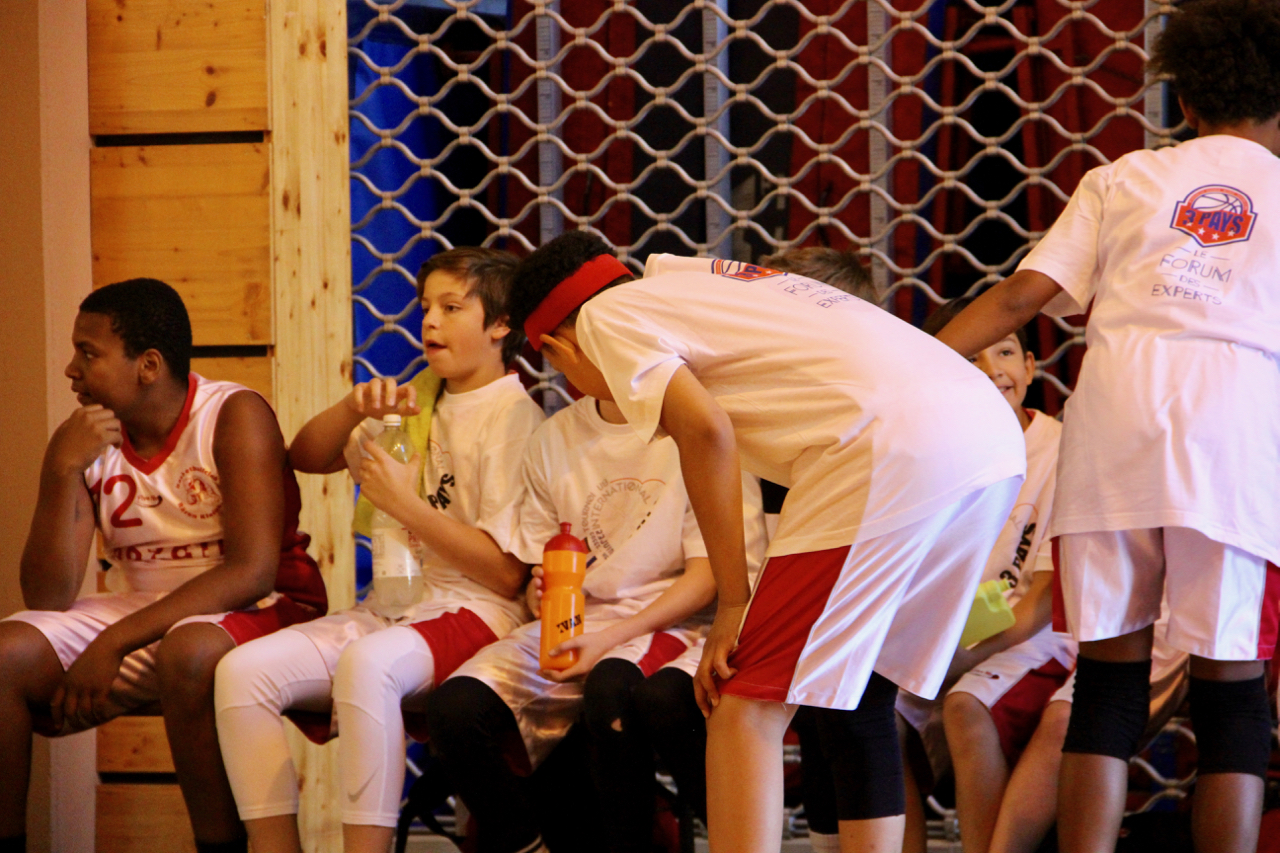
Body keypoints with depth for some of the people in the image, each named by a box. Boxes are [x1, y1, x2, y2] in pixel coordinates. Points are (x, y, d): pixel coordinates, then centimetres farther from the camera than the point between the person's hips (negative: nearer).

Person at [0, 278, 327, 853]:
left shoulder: (234, 417, -13)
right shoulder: (85, 442, 0)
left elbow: (252, 571, -22)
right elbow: (47, 599, -5)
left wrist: (113, 643, -27)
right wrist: (64, 472, -18)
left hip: (250, 612, -5)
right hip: (139, 612, 5)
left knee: (188, 650, -38)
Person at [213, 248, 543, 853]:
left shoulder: (515, 418, -5)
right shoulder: (417, 407, 20)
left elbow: (507, 572, -11)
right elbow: (305, 456, 21)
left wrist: (404, 505, -16)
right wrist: (355, 408, 1)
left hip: (476, 614, -8)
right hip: (396, 608, 8)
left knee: (367, 663, -40)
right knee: (244, 671, -16)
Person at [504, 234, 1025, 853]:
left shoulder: (606, 315, 10)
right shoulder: (703, 284, 35)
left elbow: (705, 429, -5)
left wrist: (732, 604, -2)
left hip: (890, 444, -9)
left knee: (748, 704, -4)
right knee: (859, 699, 19)